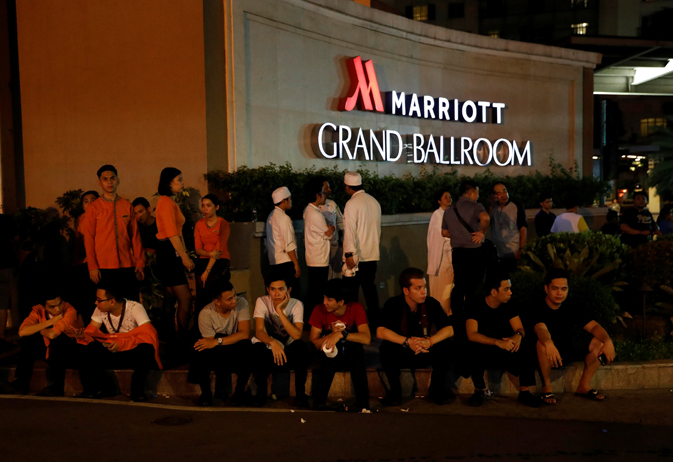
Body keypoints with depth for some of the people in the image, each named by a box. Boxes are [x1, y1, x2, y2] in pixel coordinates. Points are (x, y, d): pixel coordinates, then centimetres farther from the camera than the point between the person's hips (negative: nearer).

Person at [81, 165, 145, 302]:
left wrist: (140, 262, 4)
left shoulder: (127, 206, 10)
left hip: (127, 266, 2)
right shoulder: (93, 208, 4)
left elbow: (135, 236, 9)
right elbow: (88, 239, 2)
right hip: (103, 268, -2)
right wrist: (92, 266, -5)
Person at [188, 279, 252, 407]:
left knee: (246, 346, -34)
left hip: (236, 352, 1)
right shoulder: (206, 314, -17)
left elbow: (244, 334, -24)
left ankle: (240, 390, -12)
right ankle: (206, 391, -5)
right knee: (199, 353, -32)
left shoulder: (241, 303, -15)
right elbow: (210, 344, -15)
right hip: (216, 356, 0)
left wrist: (218, 341, -33)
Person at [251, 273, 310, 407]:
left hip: (289, 351, 0)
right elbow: (259, 331, -22)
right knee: (257, 350, -33)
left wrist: (280, 311, -28)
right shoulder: (262, 302, -10)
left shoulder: (296, 305, -10)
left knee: (302, 348, -32)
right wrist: (272, 342, -44)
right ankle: (261, 391, -7)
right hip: (268, 348, 0)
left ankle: (300, 393, -11)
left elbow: (297, 335, -24)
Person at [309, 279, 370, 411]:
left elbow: (366, 338, -29)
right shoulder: (319, 310, -14)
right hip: (330, 356, 0)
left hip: (352, 356, 0)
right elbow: (313, 342, -16)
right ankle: (319, 400, -24)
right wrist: (331, 335, -33)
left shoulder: (356, 308, -17)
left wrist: (341, 334, -40)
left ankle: (362, 401, -27)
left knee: (355, 345, -34)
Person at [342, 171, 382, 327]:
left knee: (351, 291, -1)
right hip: (372, 254, 7)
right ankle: (374, 321, 16)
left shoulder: (352, 203, -12)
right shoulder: (374, 202, 9)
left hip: (356, 256, -7)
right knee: (370, 288, 12)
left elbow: (350, 230, -17)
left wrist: (349, 254, -17)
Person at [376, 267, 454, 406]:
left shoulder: (431, 303, -11)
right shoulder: (393, 304, -17)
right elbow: (380, 332, -28)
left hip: (425, 354, 2)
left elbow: (449, 329, -16)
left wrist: (429, 341, -36)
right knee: (386, 348, -32)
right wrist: (407, 341, -39)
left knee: (444, 346, -26)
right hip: (400, 354, -2)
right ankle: (395, 391, -11)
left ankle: (436, 390, -6)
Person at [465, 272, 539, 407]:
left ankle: (525, 392, -16)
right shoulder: (476, 308, -12)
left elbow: (520, 329, -3)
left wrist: (518, 336, -30)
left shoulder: (509, 307, 2)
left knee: (526, 350, -26)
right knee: (475, 350, -37)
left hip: (506, 353, 3)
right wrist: (498, 342, -39)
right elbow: (471, 335, -24)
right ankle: (479, 391, -15)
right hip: (483, 353, -3)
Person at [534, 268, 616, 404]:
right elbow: (541, 329, -41)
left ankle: (584, 386, 1)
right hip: (547, 355, -6)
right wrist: (549, 344, -64)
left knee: (599, 343, -11)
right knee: (543, 343, -40)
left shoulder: (572, 310, -1)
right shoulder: (538, 310, -20)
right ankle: (546, 387, -18)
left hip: (566, 352, 6)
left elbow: (594, 326, -12)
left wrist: (608, 341, -33)